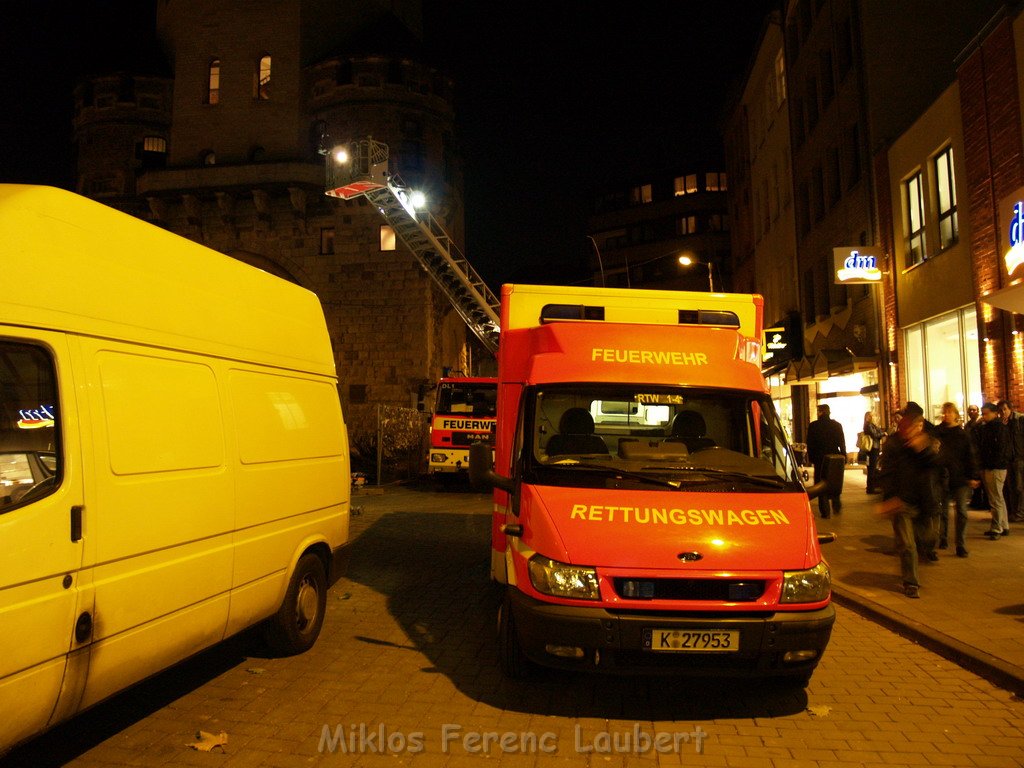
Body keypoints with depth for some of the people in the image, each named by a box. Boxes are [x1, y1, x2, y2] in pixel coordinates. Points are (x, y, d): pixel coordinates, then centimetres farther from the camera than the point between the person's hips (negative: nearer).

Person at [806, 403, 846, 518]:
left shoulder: (813, 426, -6)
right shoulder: (837, 425, 0)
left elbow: (810, 444, -3)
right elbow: (842, 443, 3)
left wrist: (811, 459, 6)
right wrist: (843, 457, 10)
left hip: (819, 459, -2)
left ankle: (825, 511, 2)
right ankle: (836, 506, 23)